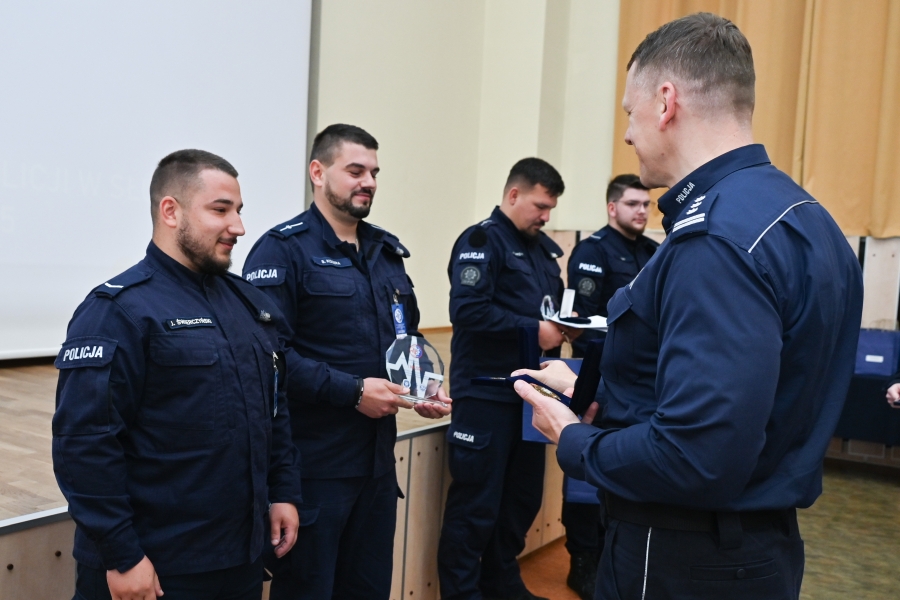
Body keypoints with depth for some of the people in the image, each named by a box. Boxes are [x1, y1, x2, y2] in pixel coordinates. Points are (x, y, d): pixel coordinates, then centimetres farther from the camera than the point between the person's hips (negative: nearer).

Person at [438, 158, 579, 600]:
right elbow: (467, 310, -23)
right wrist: (534, 329, -20)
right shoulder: (482, 240, -11)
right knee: (476, 504, 1)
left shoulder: (543, 248, 15)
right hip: (487, 394, -8)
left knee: (523, 497, 18)